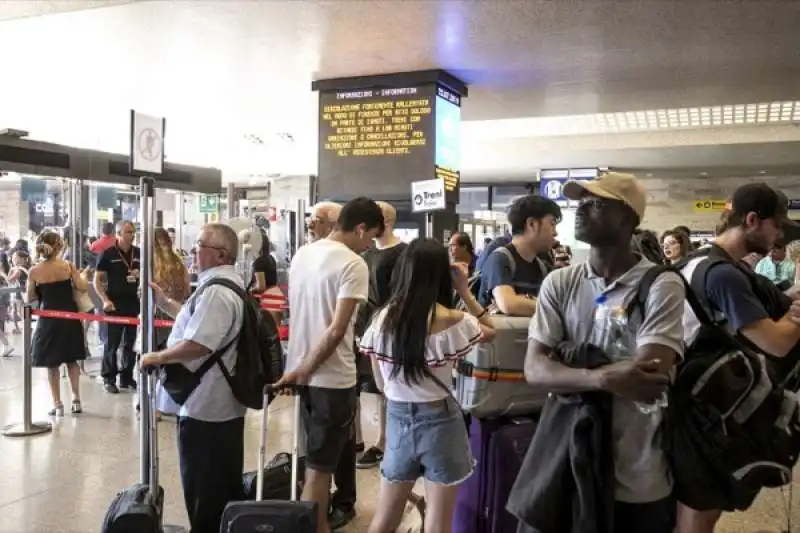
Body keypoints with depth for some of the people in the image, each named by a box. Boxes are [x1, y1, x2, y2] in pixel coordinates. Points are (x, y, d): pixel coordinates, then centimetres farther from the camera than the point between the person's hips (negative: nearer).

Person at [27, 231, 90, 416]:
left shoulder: (34, 271, -8)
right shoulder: (67, 265, -7)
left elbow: (29, 298, 0)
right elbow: (82, 287, -7)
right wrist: (82, 276, 12)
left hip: (48, 318, -1)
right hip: (69, 316, 2)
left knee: (52, 364, 9)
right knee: (71, 360, 17)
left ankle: (58, 404, 12)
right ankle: (76, 399, 16)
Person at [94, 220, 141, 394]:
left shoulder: (139, 253, 7)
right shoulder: (107, 253, -5)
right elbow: (97, 280, -5)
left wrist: (141, 274, -7)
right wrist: (105, 300, -15)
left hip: (134, 303, 4)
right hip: (115, 304, -4)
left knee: (131, 342, 9)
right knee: (112, 343, 2)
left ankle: (127, 377, 19)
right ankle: (109, 379, 10)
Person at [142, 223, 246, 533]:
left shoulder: (216, 291, -22)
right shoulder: (229, 283, 13)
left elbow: (197, 344, -30)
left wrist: (158, 357, -16)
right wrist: (163, 302, 16)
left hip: (204, 405, -11)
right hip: (224, 402, 11)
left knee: (203, 487, 4)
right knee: (226, 482, 20)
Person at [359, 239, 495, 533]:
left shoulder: (382, 318, -6)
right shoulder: (451, 320, -16)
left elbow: (381, 384, 3)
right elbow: (490, 331, 5)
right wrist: (464, 291, 1)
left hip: (397, 419, 4)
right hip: (439, 421, -3)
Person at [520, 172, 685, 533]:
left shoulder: (662, 286, -11)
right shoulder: (559, 283, 0)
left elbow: (648, 378, -23)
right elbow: (534, 370, -10)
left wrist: (566, 371, -14)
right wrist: (604, 378, -26)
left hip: (639, 480, -3)